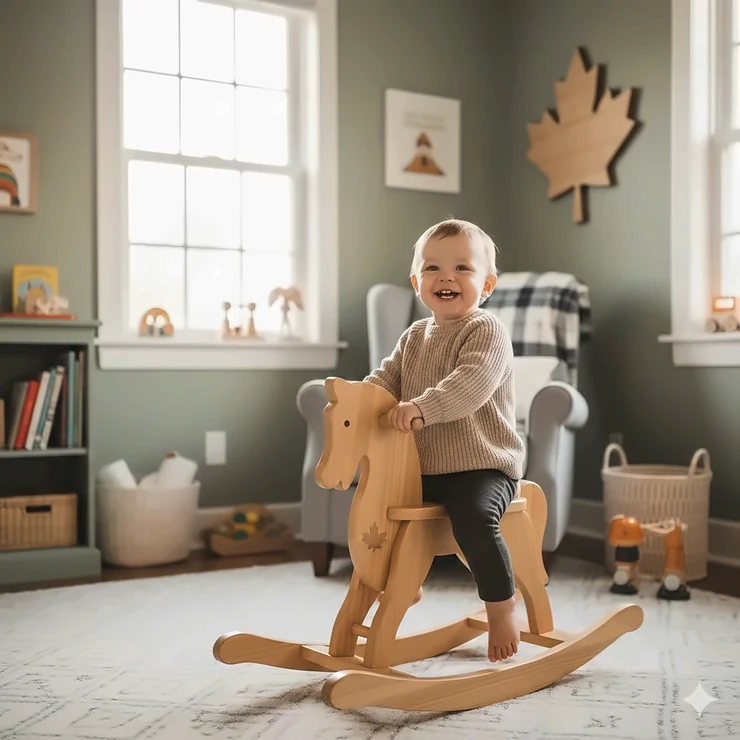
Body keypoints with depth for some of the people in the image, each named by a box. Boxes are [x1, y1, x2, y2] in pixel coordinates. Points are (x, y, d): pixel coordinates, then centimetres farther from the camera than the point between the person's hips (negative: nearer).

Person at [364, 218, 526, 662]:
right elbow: (388, 378, 11)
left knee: (474, 517, -32)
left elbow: (472, 384, -26)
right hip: (423, 467, 8)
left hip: (483, 464, -8)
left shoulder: (487, 330, -10)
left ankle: (502, 609, -12)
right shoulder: (414, 337, 16)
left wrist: (420, 407, -39)